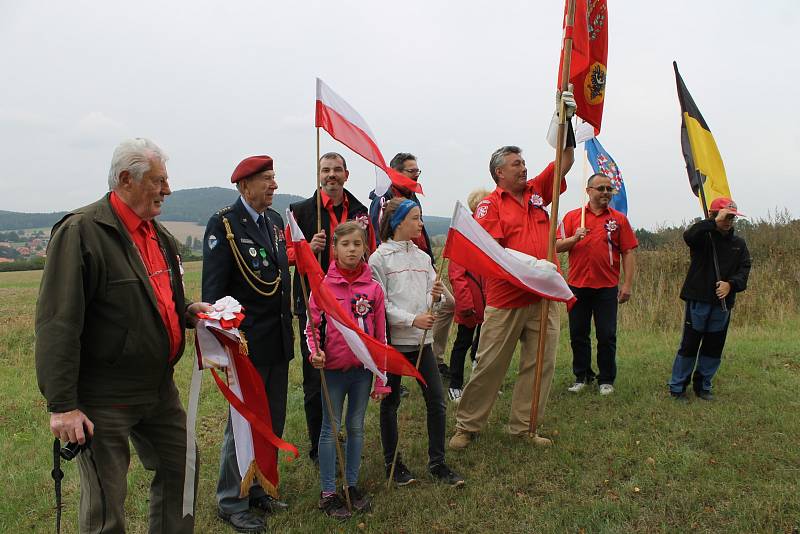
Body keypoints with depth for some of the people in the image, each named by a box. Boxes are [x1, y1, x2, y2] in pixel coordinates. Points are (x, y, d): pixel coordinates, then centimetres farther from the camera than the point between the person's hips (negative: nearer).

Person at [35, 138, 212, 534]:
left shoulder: (157, 234, 10)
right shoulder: (81, 231, -16)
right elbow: (57, 325, -20)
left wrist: (188, 310, 2)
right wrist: (62, 405, -21)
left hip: (160, 387, 8)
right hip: (104, 397, -8)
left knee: (180, 470, 19)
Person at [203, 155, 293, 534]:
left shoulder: (275, 220, 10)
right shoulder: (223, 224, -11)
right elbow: (213, 289, -15)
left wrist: (288, 329, 13)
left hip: (278, 341, 7)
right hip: (246, 342, -7)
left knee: (273, 422, 16)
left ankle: (256, 489, 33)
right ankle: (231, 502, 21)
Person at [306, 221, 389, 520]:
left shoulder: (373, 288, -3)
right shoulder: (323, 286, -7)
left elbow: (381, 336, 2)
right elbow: (312, 327, -2)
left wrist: (381, 380, 3)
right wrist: (315, 352, -24)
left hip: (362, 369, 2)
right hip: (333, 369, -2)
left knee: (357, 426, 13)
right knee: (330, 429, 7)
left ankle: (352, 484, 29)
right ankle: (327, 493, 19)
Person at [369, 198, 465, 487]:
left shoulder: (422, 257, 9)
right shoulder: (380, 258, -8)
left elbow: (429, 297, 13)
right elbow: (379, 303, -12)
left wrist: (435, 295, -9)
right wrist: (413, 319, -19)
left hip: (422, 339, 5)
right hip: (392, 340, -5)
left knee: (437, 400, 5)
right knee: (390, 402, 9)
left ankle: (437, 462, 19)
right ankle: (393, 463, 24)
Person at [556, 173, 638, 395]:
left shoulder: (619, 219, 5)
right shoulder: (572, 216, 6)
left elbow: (628, 253, 2)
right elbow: (557, 246, 2)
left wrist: (628, 284, -5)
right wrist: (575, 239, -17)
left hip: (607, 287, -1)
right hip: (577, 285, 1)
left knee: (607, 336, 3)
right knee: (578, 334, 9)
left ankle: (606, 380, 17)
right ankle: (582, 376, 23)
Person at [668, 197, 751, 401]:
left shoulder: (738, 243, 11)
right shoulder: (703, 237, -4)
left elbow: (744, 270, 5)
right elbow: (689, 235, -28)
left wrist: (731, 284, -13)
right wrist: (714, 223, -29)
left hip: (723, 302, 5)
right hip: (698, 300, -5)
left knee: (714, 348, 11)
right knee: (689, 345, 0)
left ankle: (703, 386, 26)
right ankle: (677, 387, 9)